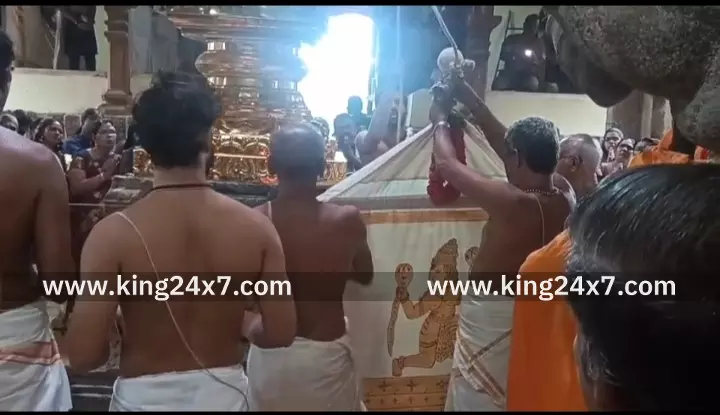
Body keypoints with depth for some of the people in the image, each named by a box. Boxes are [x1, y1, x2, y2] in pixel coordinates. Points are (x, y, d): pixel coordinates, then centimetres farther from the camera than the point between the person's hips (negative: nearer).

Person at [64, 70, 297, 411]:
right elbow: (281, 333, -11)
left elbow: (83, 355, -18)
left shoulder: (114, 233, -20)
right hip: (224, 392, 2)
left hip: (146, 398, -1)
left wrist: (129, 334, 3)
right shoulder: (255, 226, -14)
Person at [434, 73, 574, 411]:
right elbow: (505, 142, 3)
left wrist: (441, 121, 2)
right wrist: (470, 99, 8)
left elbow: (446, 163, -17)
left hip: (490, 313, -7)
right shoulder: (566, 200, -5)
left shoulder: (511, 201, -27)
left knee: (478, 398, 13)